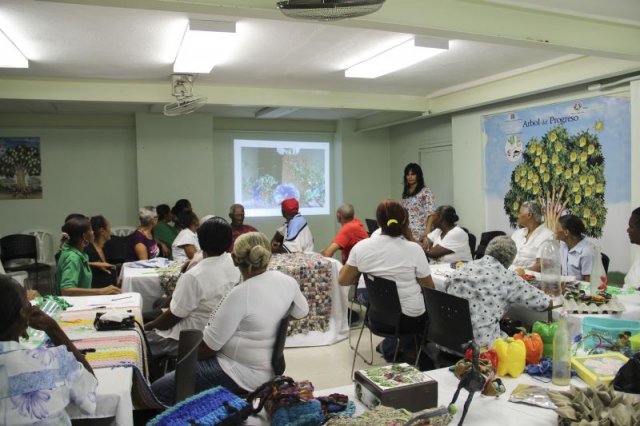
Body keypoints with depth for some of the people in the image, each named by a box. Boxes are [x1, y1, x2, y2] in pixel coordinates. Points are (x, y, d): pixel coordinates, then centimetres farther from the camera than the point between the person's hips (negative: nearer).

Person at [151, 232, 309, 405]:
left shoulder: (240, 294, -26)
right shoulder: (287, 281, -6)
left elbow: (209, 345, -19)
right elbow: (301, 312, 13)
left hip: (243, 374, -9)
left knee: (158, 390, -5)